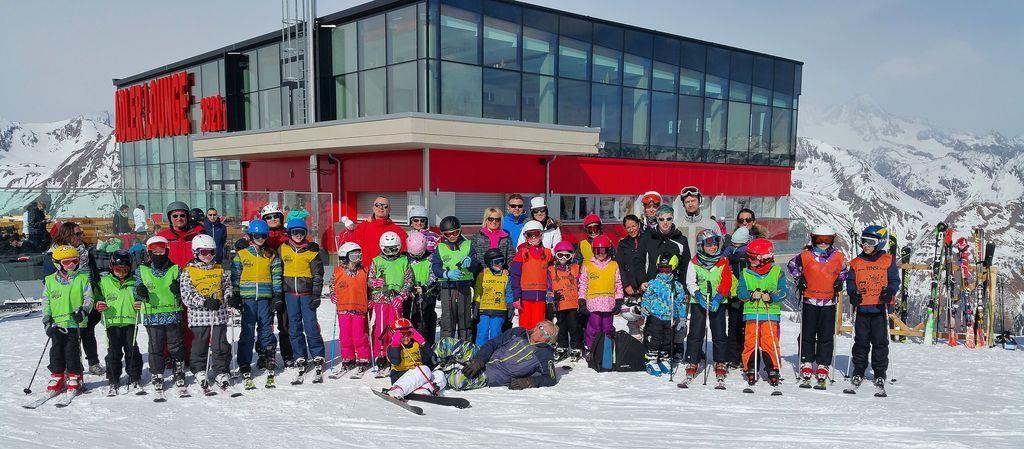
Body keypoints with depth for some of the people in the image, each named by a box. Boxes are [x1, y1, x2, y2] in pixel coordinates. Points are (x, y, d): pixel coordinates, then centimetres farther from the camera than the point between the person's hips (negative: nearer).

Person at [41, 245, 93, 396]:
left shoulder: (83, 278, 2)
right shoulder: (50, 280, 7)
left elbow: (89, 298, 1)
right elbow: (46, 302, 11)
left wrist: (83, 310, -17)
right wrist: (46, 319, 3)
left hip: (76, 323, -2)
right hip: (57, 323, 2)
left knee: (73, 350, -1)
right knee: (56, 350, 4)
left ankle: (74, 377, 11)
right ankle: (57, 377, 16)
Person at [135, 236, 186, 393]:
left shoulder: (175, 269, 4)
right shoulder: (142, 270, 5)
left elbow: (184, 292, 6)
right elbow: (137, 291, 7)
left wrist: (178, 290, -16)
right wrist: (140, 292, -16)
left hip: (173, 314, 0)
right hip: (152, 316, 0)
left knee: (176, 345, 6)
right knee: (155, 347, 4)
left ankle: (179, 373, 20)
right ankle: (157, 376, 16)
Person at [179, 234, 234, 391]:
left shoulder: (220, 269, 10)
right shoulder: (188, 272, -2)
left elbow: (227, 286, 21)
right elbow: (186, 296, -8)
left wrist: (228, 297, 1)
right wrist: (204, 302, -17)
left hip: (219, 315, 2)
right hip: (199, 316, -2)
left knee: (221, 346, 2)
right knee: (199, 346, 9)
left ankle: (221, 372, 13)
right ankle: (199, 371, 26)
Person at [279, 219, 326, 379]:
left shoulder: (312, 251, 0)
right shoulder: (283, 249, 7)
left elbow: (318, 275, 0)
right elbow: (279, 271, 14)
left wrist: (316, 295, -6)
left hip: (307, 293, -3)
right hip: (290, 293, 3)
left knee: (311, 326, -5)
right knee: (294, 327, 6)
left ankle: (318, 357, 5)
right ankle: (300, 358, 14)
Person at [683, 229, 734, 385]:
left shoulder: (723, 262, 2)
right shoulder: (695, 262, -1)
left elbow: (726, 282, -3)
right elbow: (690, 283, 1)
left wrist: (718, 298, -17)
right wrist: (699, 295, -16)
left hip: (718, 302, 1)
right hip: (698, 302, -1)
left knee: (719, 334, 1)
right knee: (696, 333, -4)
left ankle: (720, 364, 12)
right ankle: (692, 363, 4)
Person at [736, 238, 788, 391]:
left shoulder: (777, 272, 4)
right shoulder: (745, 274, 8)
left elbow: (784, 291, 0)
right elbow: (740, 291, 1)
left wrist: (771, 297, -17)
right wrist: (751, 295, -17)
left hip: (771, 314, -2)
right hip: (751, 314, 2)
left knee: (770, 343, -6)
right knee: (750, 342, 0)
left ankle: (773, 370, 5)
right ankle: (751, 370, 10)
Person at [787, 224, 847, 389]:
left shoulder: (838, 257, 2)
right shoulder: (806, 256, -3)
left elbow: (843, 271, 21)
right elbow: (791, 265, 13)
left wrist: (839, 282, 5)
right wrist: (799, 279, 4)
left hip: (829, 303, 1)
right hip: (809, 301, -1)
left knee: (826, 337, 2)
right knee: (807, 336, 3)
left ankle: (822, 373, 8)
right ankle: (806, 371, 10)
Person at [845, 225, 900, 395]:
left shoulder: (888, 261, 3)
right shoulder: (857, 262, 10)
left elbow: (894, 280, 3)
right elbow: (851, 281, 12)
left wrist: (889, 292, -16)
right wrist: (853, 294, -7)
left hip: (880, 307, -2)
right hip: (862, 308, 2)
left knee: (880, 342, 1)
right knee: (861, 342, 6)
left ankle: (880, 375, 10)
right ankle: (858, 373, 15)